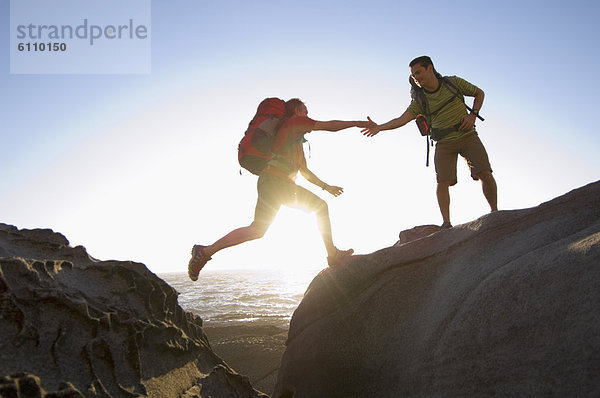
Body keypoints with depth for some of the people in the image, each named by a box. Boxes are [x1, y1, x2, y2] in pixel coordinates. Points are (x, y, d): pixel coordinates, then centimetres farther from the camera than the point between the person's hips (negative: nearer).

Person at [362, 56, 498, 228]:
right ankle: (446, 222, -6)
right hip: (444, 143, 0)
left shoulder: (453, 82, -1)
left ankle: (494, 212, 5)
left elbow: (479, 93, 11)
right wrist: (379, 127, -29)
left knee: (485, 173, -11)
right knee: (442, 182, -12)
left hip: (468, 136, 0)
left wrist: (473, 115, -4)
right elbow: (402, 119, -14)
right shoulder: (419, 101, -1)